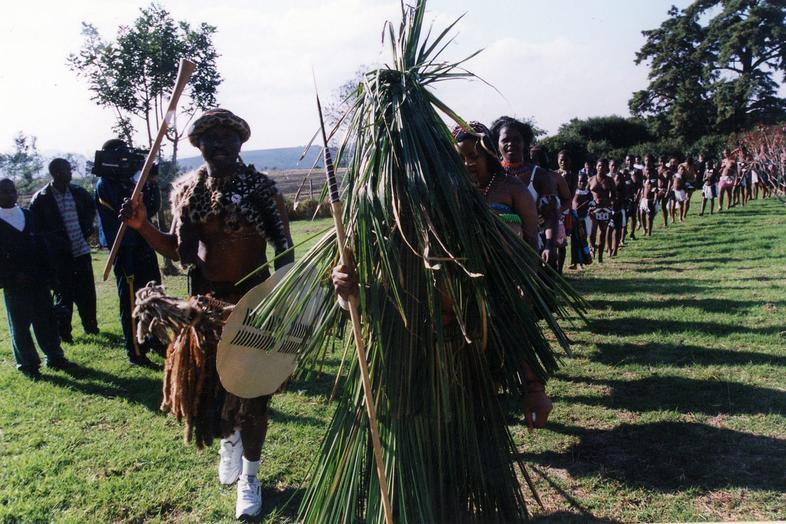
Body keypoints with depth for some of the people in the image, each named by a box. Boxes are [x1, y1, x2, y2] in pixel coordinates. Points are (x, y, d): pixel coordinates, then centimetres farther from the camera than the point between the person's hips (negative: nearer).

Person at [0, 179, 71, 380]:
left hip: (38, 280, 4)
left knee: (47, 320, 10)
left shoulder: (29, 216, 10)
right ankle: (28, 365, 15)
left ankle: (55, 357, 21)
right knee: (20, 326, 5)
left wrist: (48, 273, 4)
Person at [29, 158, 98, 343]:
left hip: (82, 250, 4)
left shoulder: (78, 192, 4)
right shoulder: (40, 199, -7)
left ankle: (90, 325, 26)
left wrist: (87, 227, 5)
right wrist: (53, 240, -15)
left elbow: (91, 209, 21)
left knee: (87, 291, 10)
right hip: (59, 255, -4)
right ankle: (63, 333, 14)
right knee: (64, 294, 2)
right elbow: (35, 226, -4)